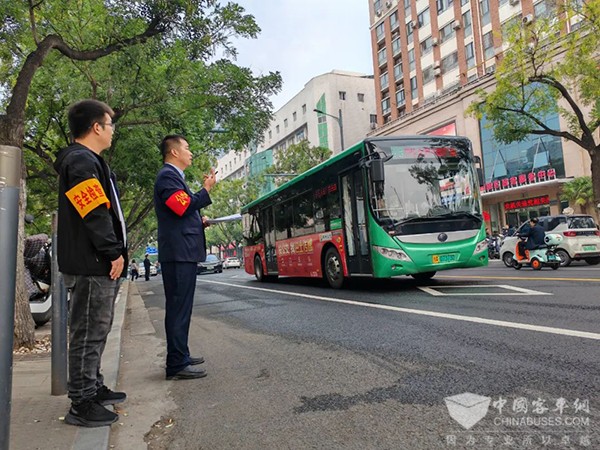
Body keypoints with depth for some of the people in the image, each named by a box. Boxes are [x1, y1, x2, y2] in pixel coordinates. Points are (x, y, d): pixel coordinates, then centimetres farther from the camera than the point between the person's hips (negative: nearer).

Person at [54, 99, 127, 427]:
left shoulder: (88, 161, 21)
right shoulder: (81, 161, -12)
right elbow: (95, 214, -21)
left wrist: (115, 254, 17)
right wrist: (114, 253, -17)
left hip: (99, 265, 11)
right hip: (92, 266, -11)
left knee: (95, 332, 18)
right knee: (88, 333, -4)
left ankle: (94, 388, 30)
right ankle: (82, 404, 5)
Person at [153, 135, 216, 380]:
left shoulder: (173, 176, 23)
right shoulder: (167, 175, -9)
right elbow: (184, 206, -21)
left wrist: (200, 221, 11)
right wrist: (206, 189, -10)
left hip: (183, 252, 11)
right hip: (179, 252, -11)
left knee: (180, 307, 16)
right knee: (179, 307, -8)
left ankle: (180, 356, 26)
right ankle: (177, 365, -3)